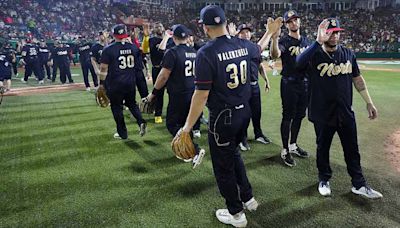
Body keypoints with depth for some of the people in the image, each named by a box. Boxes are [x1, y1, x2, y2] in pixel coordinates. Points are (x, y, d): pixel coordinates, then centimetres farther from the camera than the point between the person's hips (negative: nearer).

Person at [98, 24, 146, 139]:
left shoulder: (108, 49, -11)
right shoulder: (134, 47, 1)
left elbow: (104, 68, -9)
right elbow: (138, 66, 9)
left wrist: (101, 83, 1)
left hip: (114, 84, -4)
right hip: (131, 83, 4)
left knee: (117, 107, 10)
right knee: (132, 103, 23)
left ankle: (122, 133, 17)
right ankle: (141, 122, 1)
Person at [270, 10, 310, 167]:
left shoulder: (306, 41, 13)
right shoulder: (284, 41, -8)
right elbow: (275, 55, -30)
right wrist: (274, 38, -48)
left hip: (305, 83, 6)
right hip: (289, 84, -6)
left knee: (299, 116, 14)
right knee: (288, 117, -1)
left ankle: (293, 145, 29)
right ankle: (285, 150, 9)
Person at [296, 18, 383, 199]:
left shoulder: (348, 54, 3)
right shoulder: (314, 55, -12)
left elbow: (357, 79, 11)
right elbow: (299, 63, -35)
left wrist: (369, 102, 10)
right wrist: (318, 41, -41)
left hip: (346, 112, 4)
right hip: (322, 113, -3)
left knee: (352, 149, 14)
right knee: (323, 148, 14)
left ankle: (359, 184, 29)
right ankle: (324, 180, 34)